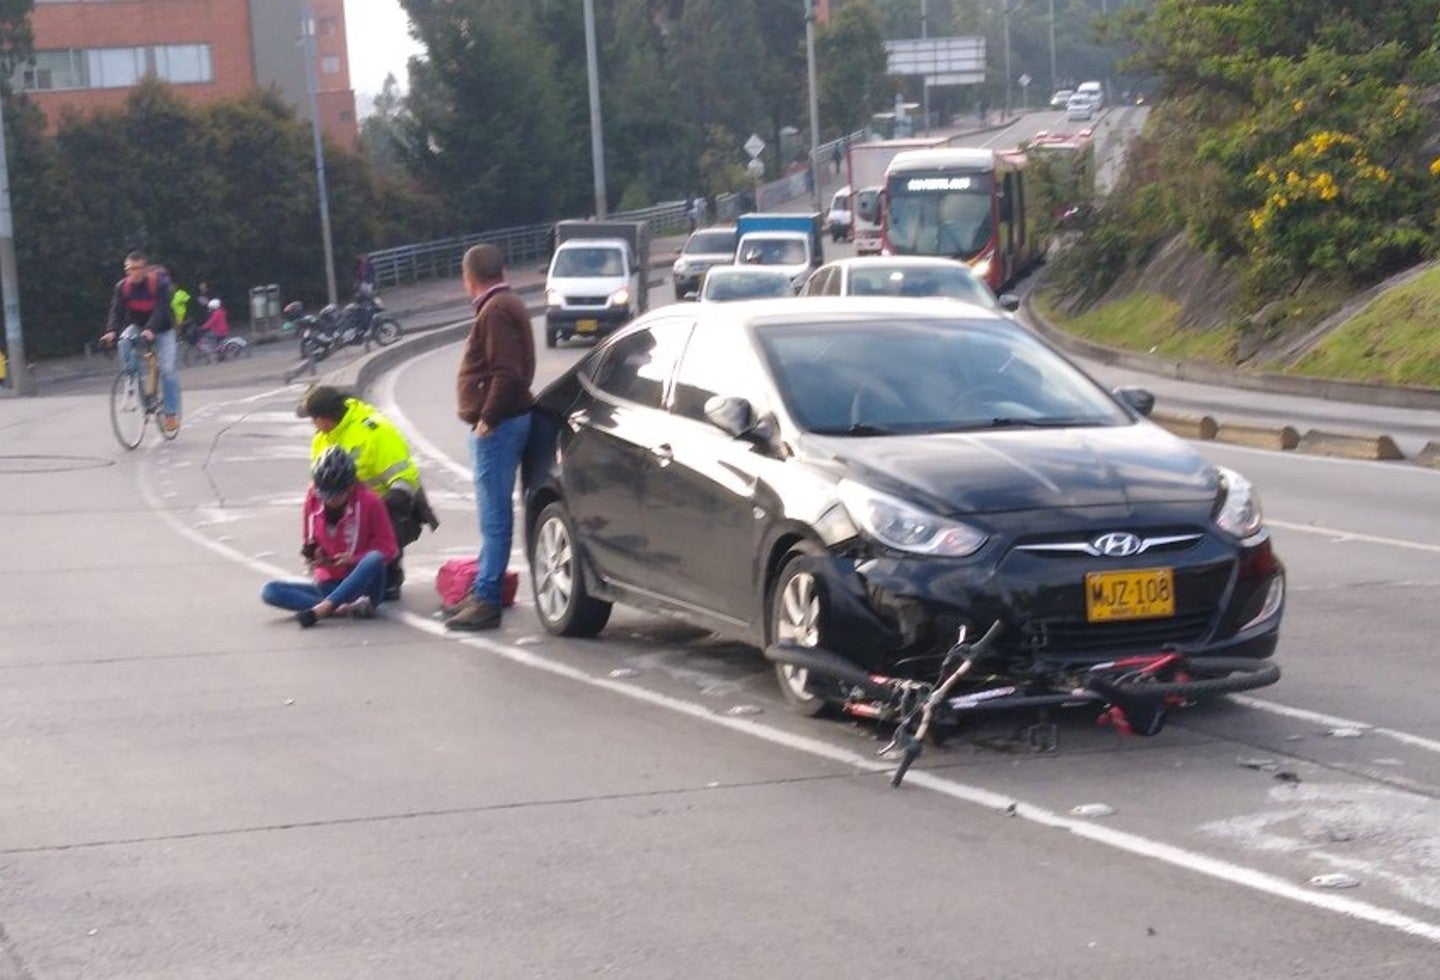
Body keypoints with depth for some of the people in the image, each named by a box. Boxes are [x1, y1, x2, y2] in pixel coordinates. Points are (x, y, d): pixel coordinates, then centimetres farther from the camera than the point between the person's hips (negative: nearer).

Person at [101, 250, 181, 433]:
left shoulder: (159, 282, -22)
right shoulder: (122, 286, -11)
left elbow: (161, 308, -32)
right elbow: (116, 310, -18)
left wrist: (150, 330, -48)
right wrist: (111, 332, -37)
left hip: (161, 329, -3)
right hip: (136, 327, 3)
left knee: (167, 369, -15)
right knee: (124, 342, -27)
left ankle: (171, 412, -6)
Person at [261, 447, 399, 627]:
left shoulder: (369, 501, -8)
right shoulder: (312, 502, 1)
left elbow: (387, 548, -6)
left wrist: (352, 559, -18)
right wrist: (312, 555, -9)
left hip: (360, 583, -3)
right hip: (326, 584, 3)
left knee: (375, 559, -37)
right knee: (269, 592, -20)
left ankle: (319, 610, -40)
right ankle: (346, 608, -36)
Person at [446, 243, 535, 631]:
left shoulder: (496, 311, -16)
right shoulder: (509, 305, 17)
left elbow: (507, 373, -25)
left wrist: (487, 418, -19)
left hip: (497, 425, -11)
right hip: (505, 421, 11)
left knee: (493, 515, -9)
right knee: (493, 513, 16)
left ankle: (486, 600, -9)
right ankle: (484, 593, 24)